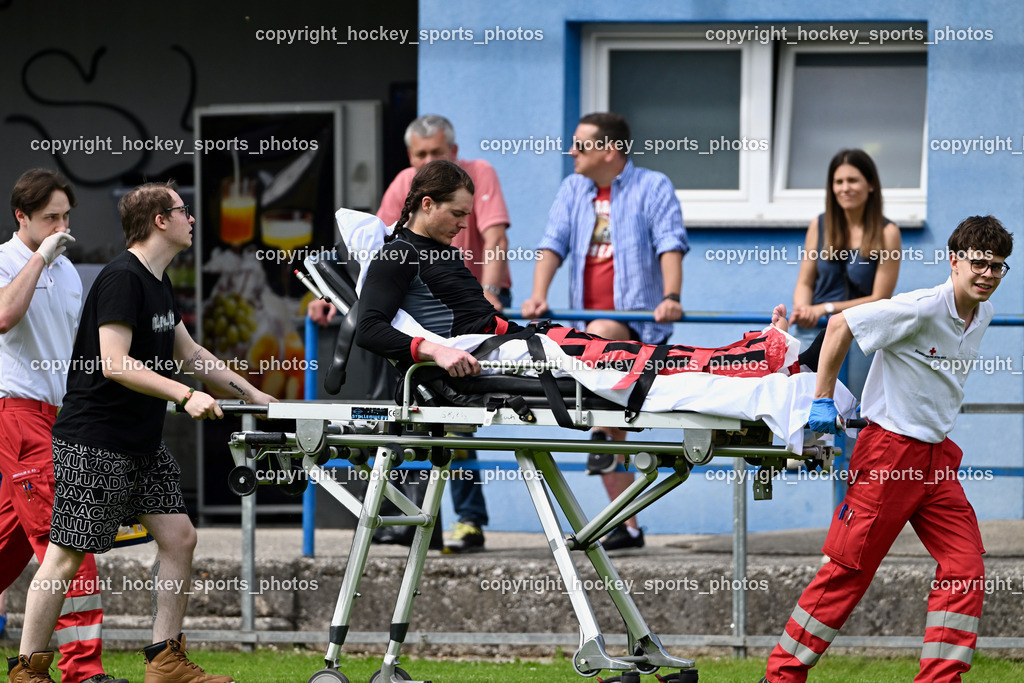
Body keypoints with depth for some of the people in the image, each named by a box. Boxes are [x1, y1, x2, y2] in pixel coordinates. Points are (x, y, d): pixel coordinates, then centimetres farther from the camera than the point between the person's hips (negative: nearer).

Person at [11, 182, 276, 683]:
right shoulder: (122, 278, -16)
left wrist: (253, 396, 22)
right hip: (92, 443, -10)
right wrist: (185, 396, -27)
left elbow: (189, 354, 24)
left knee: (178, 536, 4)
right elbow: (114, 363, -24)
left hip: (142, 443, 10)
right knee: (67, 554, -5)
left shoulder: (158, 283, 14)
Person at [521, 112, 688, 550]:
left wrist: (671, 297, -29)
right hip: (593, 321, 6)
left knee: (600, 334, -39)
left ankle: (601, 439, -31)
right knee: (611, 431, 5)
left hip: (639, 319, -6)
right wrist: (539, 295, -14)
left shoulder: (652, 187, -1)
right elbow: (554, 243, 3)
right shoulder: (573, 190, 14)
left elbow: (670, 244, -13)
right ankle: (627, 527, 11)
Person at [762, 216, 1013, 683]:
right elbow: (840, 325, -15)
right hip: (889, 452, -7)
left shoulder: (982, 316, 7)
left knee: (965, 569, -2)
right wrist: (823, 400, -15)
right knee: (849, 568, -3)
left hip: (938, 457, 7)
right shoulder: (922, 308, -18)